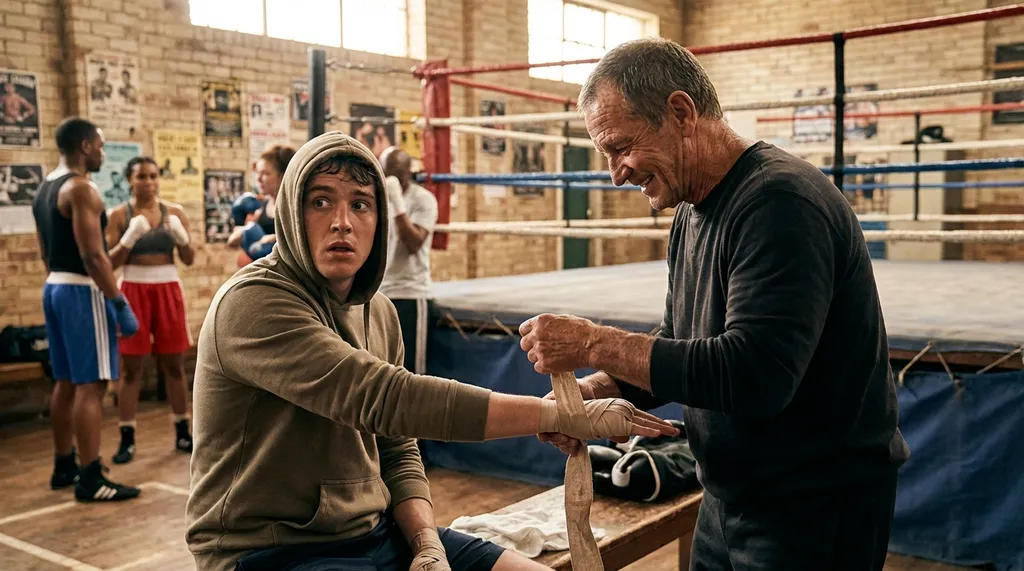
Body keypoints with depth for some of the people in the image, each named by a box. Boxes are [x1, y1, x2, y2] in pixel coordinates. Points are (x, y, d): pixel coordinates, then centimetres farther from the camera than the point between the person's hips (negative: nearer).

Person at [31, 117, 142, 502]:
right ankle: (90, 479, -6)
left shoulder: (44, 189, 15)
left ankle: (64, 466, 24)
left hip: (54, 288, 10)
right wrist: (121, 304, -20)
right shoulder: (81, 189, -15)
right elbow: (93, 256, -22)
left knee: (66, 382, 16)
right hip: (81, 291, -10)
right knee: (90, 385, -8)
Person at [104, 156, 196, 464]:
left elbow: (189, 259, 3)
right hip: (133, 291, -2)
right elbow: (110, 261, -7)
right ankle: (127, 439, 7)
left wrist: (181, 235, -16)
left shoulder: (174, 212, 4)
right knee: (132, 368, 1)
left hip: (168, 290, 2)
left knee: (175, 365, 8)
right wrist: (130, 236, -21)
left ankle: (182, 433, 19)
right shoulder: (119, 214, -1)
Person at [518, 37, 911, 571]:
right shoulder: (691, 215, 6)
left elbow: (754, 374, -32)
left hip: (816, 509, -8)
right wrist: (592, 390, -6)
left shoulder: (780, 201, -24)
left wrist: (595, 343, -27)